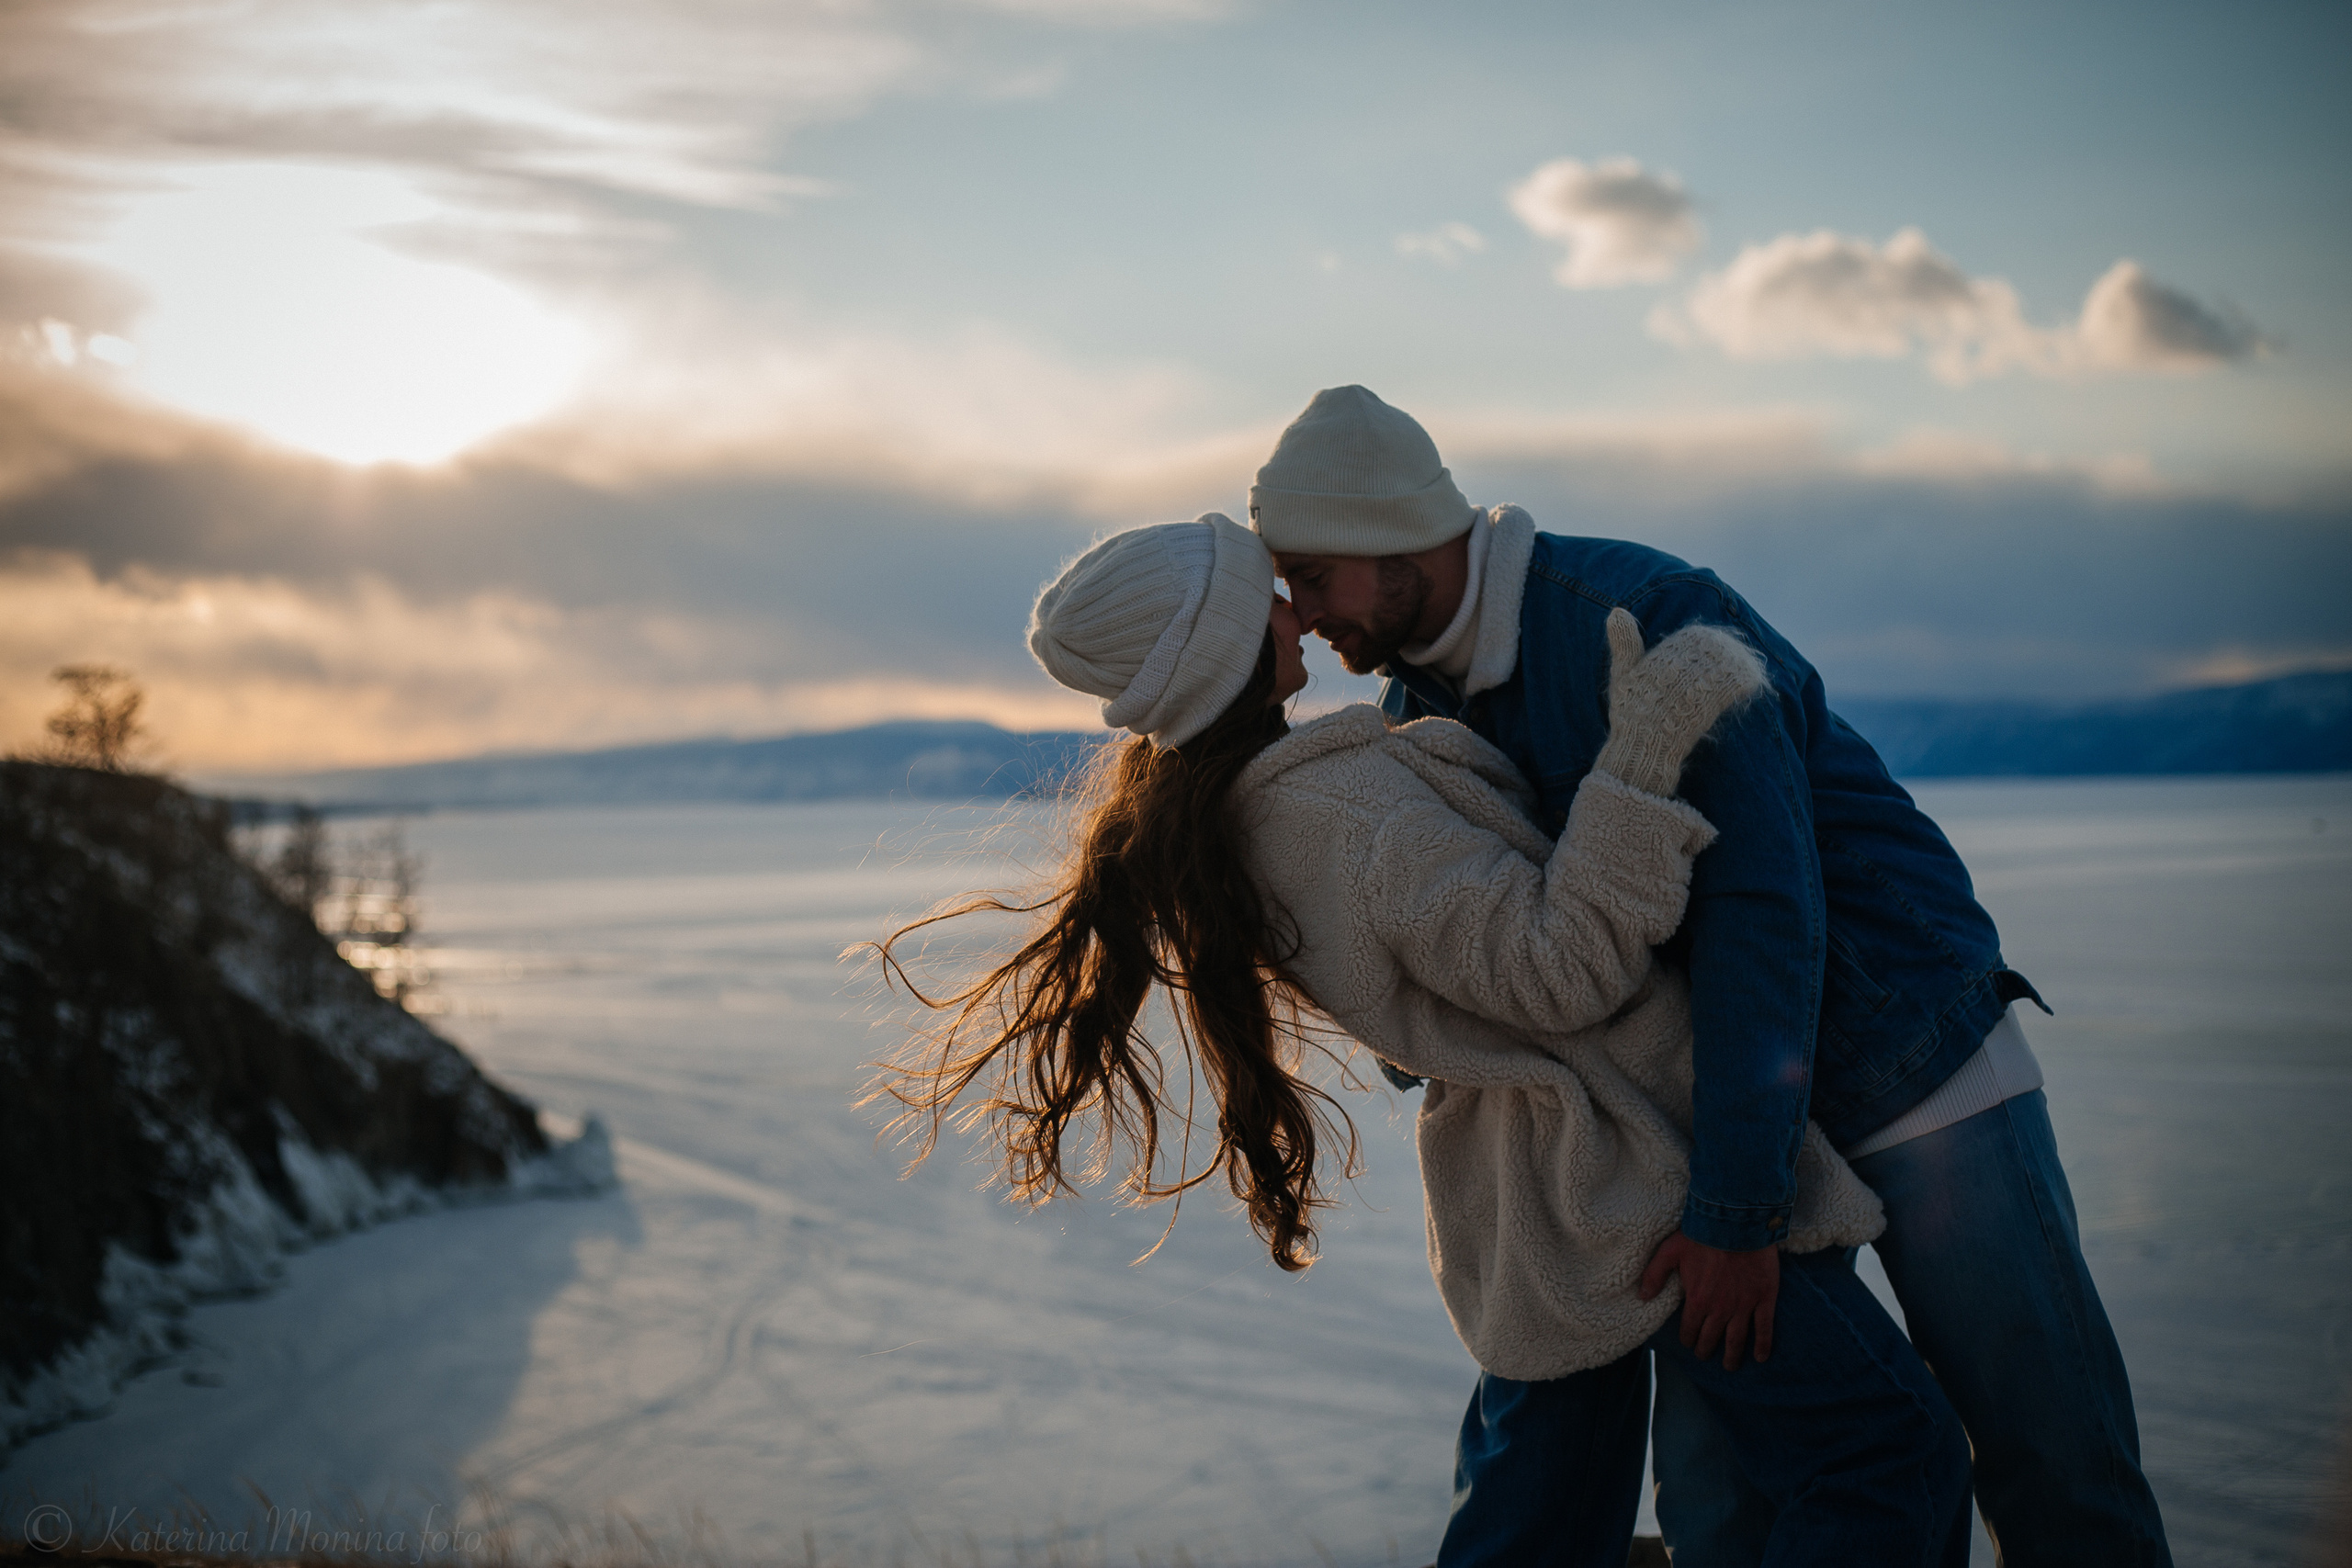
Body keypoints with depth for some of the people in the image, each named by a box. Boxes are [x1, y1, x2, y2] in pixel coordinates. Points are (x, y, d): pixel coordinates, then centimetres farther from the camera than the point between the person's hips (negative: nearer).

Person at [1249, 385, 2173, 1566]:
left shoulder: (1648, 618, -23)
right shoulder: (1419, 702, 2)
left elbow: (1764, 911, -28)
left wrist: (1736, 1210, -30)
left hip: (1909, 1057, -6)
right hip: (1716, 1093, 6)